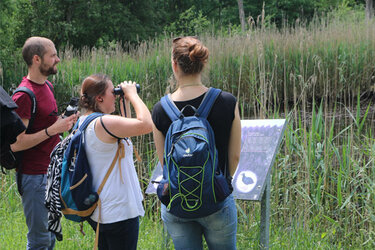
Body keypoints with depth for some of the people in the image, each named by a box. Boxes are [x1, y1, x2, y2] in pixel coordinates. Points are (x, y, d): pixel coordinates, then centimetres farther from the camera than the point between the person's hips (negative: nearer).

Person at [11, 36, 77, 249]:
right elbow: (16, 144, -22)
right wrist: (53, 130, -25)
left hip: (52, 172, 9)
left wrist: (65, 122, 6)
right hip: (35, 176, -9)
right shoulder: (24, 95, -18)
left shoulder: (47, 86, 11)